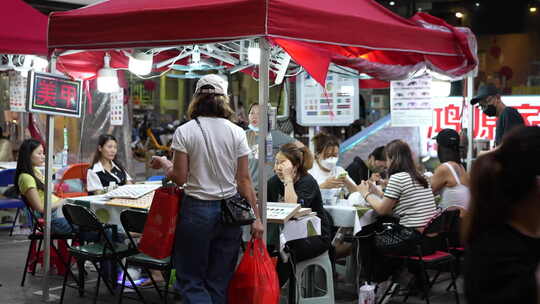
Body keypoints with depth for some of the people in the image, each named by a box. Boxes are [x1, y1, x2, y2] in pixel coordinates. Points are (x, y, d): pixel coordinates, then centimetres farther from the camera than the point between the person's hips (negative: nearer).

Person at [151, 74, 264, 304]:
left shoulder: (184, 132, -5)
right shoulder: (237, 133, 0)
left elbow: (179, 178, -8)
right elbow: (244, 179, -1)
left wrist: (164, 164, 12)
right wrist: (255, 217, 3)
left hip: (197, 209, -3)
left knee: (191, 280, 7)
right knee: (220, 281, 13)